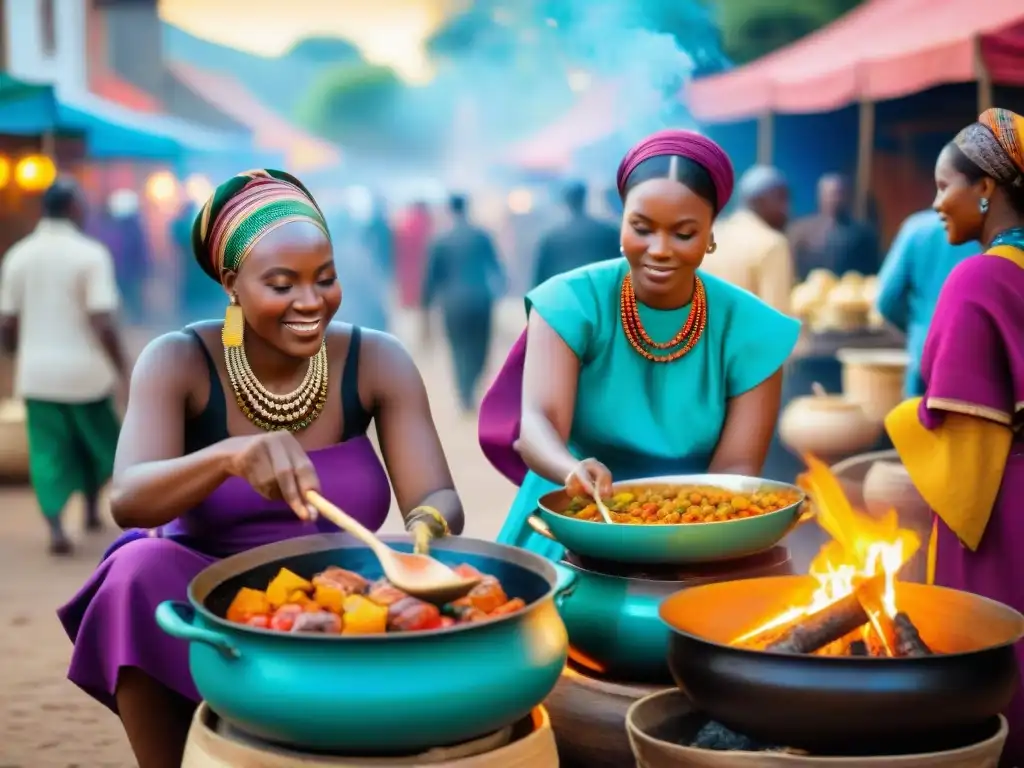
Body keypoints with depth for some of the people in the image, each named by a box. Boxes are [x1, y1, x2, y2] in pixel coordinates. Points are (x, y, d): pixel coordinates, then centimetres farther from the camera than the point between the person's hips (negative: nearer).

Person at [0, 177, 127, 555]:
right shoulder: (91, 254, -11)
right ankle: (92, 510, 31)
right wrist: (121, 366, -5)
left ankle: (55, 527, -5)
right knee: (95, 440, 20)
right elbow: (103, 324, -17)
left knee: (48, 450, 7)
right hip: (85, 370, -3)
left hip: (37, 372, 3)